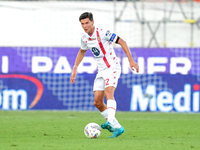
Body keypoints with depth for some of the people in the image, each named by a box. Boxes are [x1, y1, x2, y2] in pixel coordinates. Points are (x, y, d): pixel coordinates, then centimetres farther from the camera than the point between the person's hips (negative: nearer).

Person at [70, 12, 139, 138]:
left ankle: (111, 122, -47)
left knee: (108, 92, -31)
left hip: (112, 67, -8)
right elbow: (82, 51, 27)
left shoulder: (103, 33, -16)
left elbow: (122, 42, -13)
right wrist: (75, 68, 23)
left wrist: (131, 60, -18)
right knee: (97, 103, 2)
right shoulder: (85, 38, 6)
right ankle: (116, 127, 16)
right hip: (101, 71, 8)